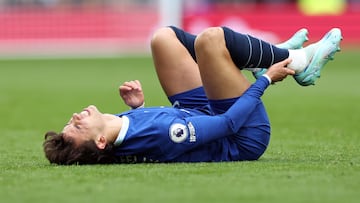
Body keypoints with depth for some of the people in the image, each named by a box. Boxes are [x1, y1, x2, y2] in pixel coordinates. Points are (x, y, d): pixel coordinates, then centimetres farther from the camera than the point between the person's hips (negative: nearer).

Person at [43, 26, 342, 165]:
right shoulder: (160, 135, -41)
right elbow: (229, 123, -30)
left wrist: (136, 107, -8)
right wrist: (266, 79, -19)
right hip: (246, 136, -8)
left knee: (165, 37, 8)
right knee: (210, 38, -25)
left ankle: (270, 57, 17)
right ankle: (297, 61, 4)